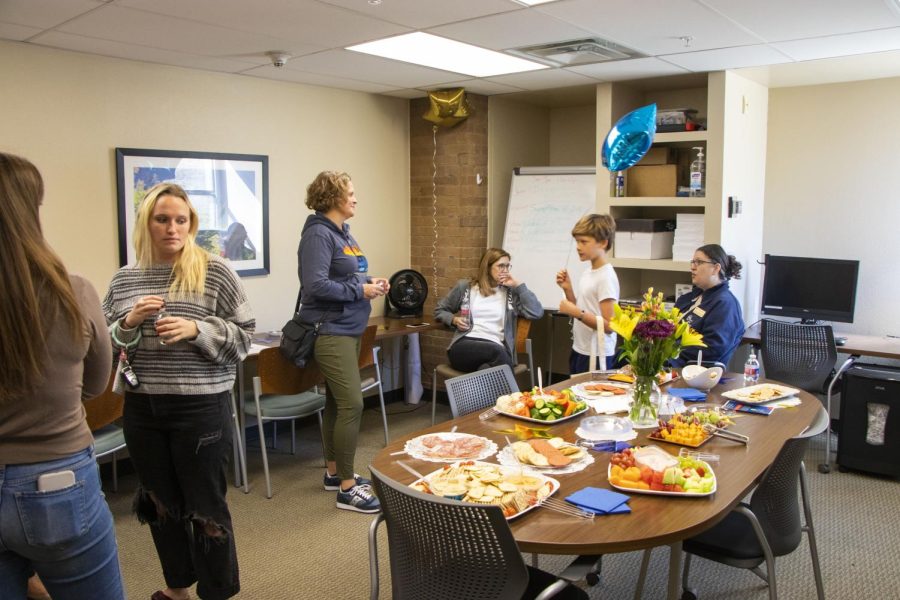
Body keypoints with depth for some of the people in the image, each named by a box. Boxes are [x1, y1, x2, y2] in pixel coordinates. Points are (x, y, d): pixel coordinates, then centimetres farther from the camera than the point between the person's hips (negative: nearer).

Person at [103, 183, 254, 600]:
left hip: (201, 408, -5)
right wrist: (129, 323, -10)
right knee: (159, 502, 18)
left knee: (206, 506, 5)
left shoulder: (215, 272, -7)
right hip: (142, 409, 5)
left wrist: (197, 330, -20)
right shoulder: (123, 279, 6)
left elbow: (243, 335, -5)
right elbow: (103, 343, 10)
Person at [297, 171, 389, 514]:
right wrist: (360, 290, -17)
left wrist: (370, 282, 3)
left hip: (348, 329, 10)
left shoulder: (342, 232, 14)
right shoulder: (319, 234, -15)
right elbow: (316, 285, -24)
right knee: (352, 404, -10)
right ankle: (347, 488, -1)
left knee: (337, 402, 15)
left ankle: (334, 472, 27)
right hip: (331, 331, -10)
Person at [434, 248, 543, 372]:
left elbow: (537, 313, 2)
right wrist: (454, 320, 4)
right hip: (464, 346, -1)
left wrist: (518, 285, 5)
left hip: (496, 350, 1)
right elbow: (439, 310, 27)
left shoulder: (511, 292, 15)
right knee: (497, 352, -36)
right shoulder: (465, 287, 16)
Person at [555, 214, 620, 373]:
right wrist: (567, 289, 3)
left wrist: (577, 313, -25)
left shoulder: (606, 277, -17)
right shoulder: (587, 273, 8)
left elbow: (609, 326, -20)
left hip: (596, 356, -8)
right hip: (579, 351, 8)